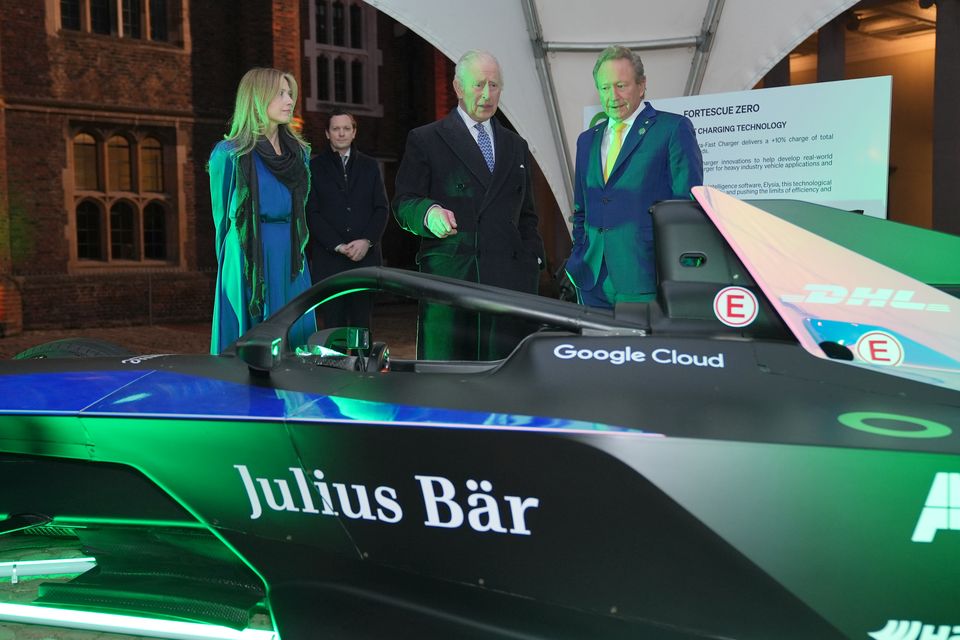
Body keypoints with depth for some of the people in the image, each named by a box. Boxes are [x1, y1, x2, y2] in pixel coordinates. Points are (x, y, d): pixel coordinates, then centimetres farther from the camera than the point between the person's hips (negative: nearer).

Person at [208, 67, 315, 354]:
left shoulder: (299, 152, 12)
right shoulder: (229, 154, -3)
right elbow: (223, 217, 5)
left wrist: (294, 249, 11)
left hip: (292, 265, 5)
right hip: (250, 266, -5)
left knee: (298, 344, 4)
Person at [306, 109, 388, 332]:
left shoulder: (369, 166, 15)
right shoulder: (314, 167, 7)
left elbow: (381, 208, 9)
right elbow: (312, 213, 0)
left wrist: (366, 241, -6)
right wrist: (338, 246, -10)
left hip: (365, 256, 2)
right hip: (329, 259, -2)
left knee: (361, 323, 3)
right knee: (334, 326, -2)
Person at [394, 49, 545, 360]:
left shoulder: (516, 146, 22)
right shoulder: (425, 140, 7)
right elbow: (403, 203, 2)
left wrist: (532, 265, 11)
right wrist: (429, 212, -21)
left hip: (509, 281, 4)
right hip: (448, 277, -4)